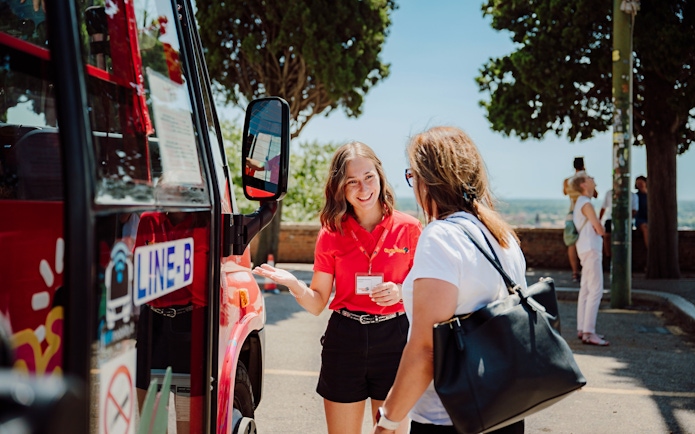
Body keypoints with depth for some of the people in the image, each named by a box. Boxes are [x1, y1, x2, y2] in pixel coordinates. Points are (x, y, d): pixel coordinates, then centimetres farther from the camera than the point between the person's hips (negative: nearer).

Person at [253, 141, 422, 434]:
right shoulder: (332, 234, 0)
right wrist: (294, 285, -19)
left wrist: (401, 292, -17)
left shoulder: (409, 229, -4)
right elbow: (317, 303, 0)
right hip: (344, 341, 1)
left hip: (393, 341, -1)